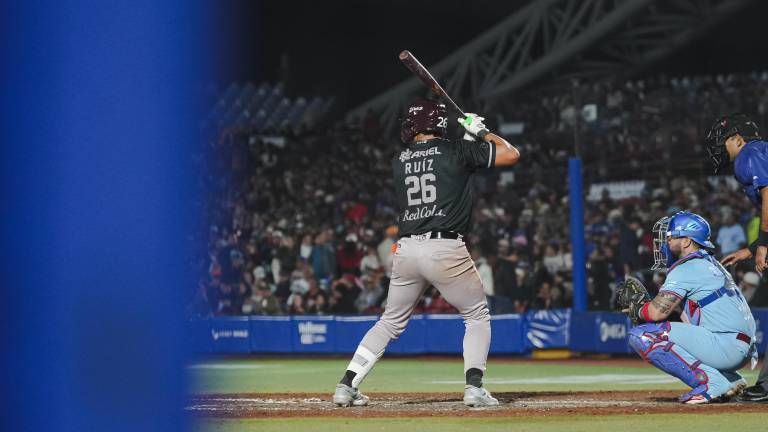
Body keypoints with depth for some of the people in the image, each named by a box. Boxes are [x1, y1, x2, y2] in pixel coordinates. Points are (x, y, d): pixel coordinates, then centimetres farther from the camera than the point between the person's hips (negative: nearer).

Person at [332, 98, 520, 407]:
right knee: (477, 316, 12)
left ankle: (347, 386, 11)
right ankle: (474, 388, -4)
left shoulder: (399, 161, 12)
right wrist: (481, 132, 16)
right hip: (446, 250, -4)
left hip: (406, 250, 4)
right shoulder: (457, 152, 0)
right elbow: (511, 155, 4)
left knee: (391, 321, 18)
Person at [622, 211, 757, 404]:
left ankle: (710, 382, -16)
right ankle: (730, 380, 14)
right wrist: (643, 304, 13)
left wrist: (636, 310, 8)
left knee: (642, 336, -13)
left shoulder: (686, 267, -6)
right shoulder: (710, 263, 23)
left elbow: (657, 312, -14)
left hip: (725, 344, -10)